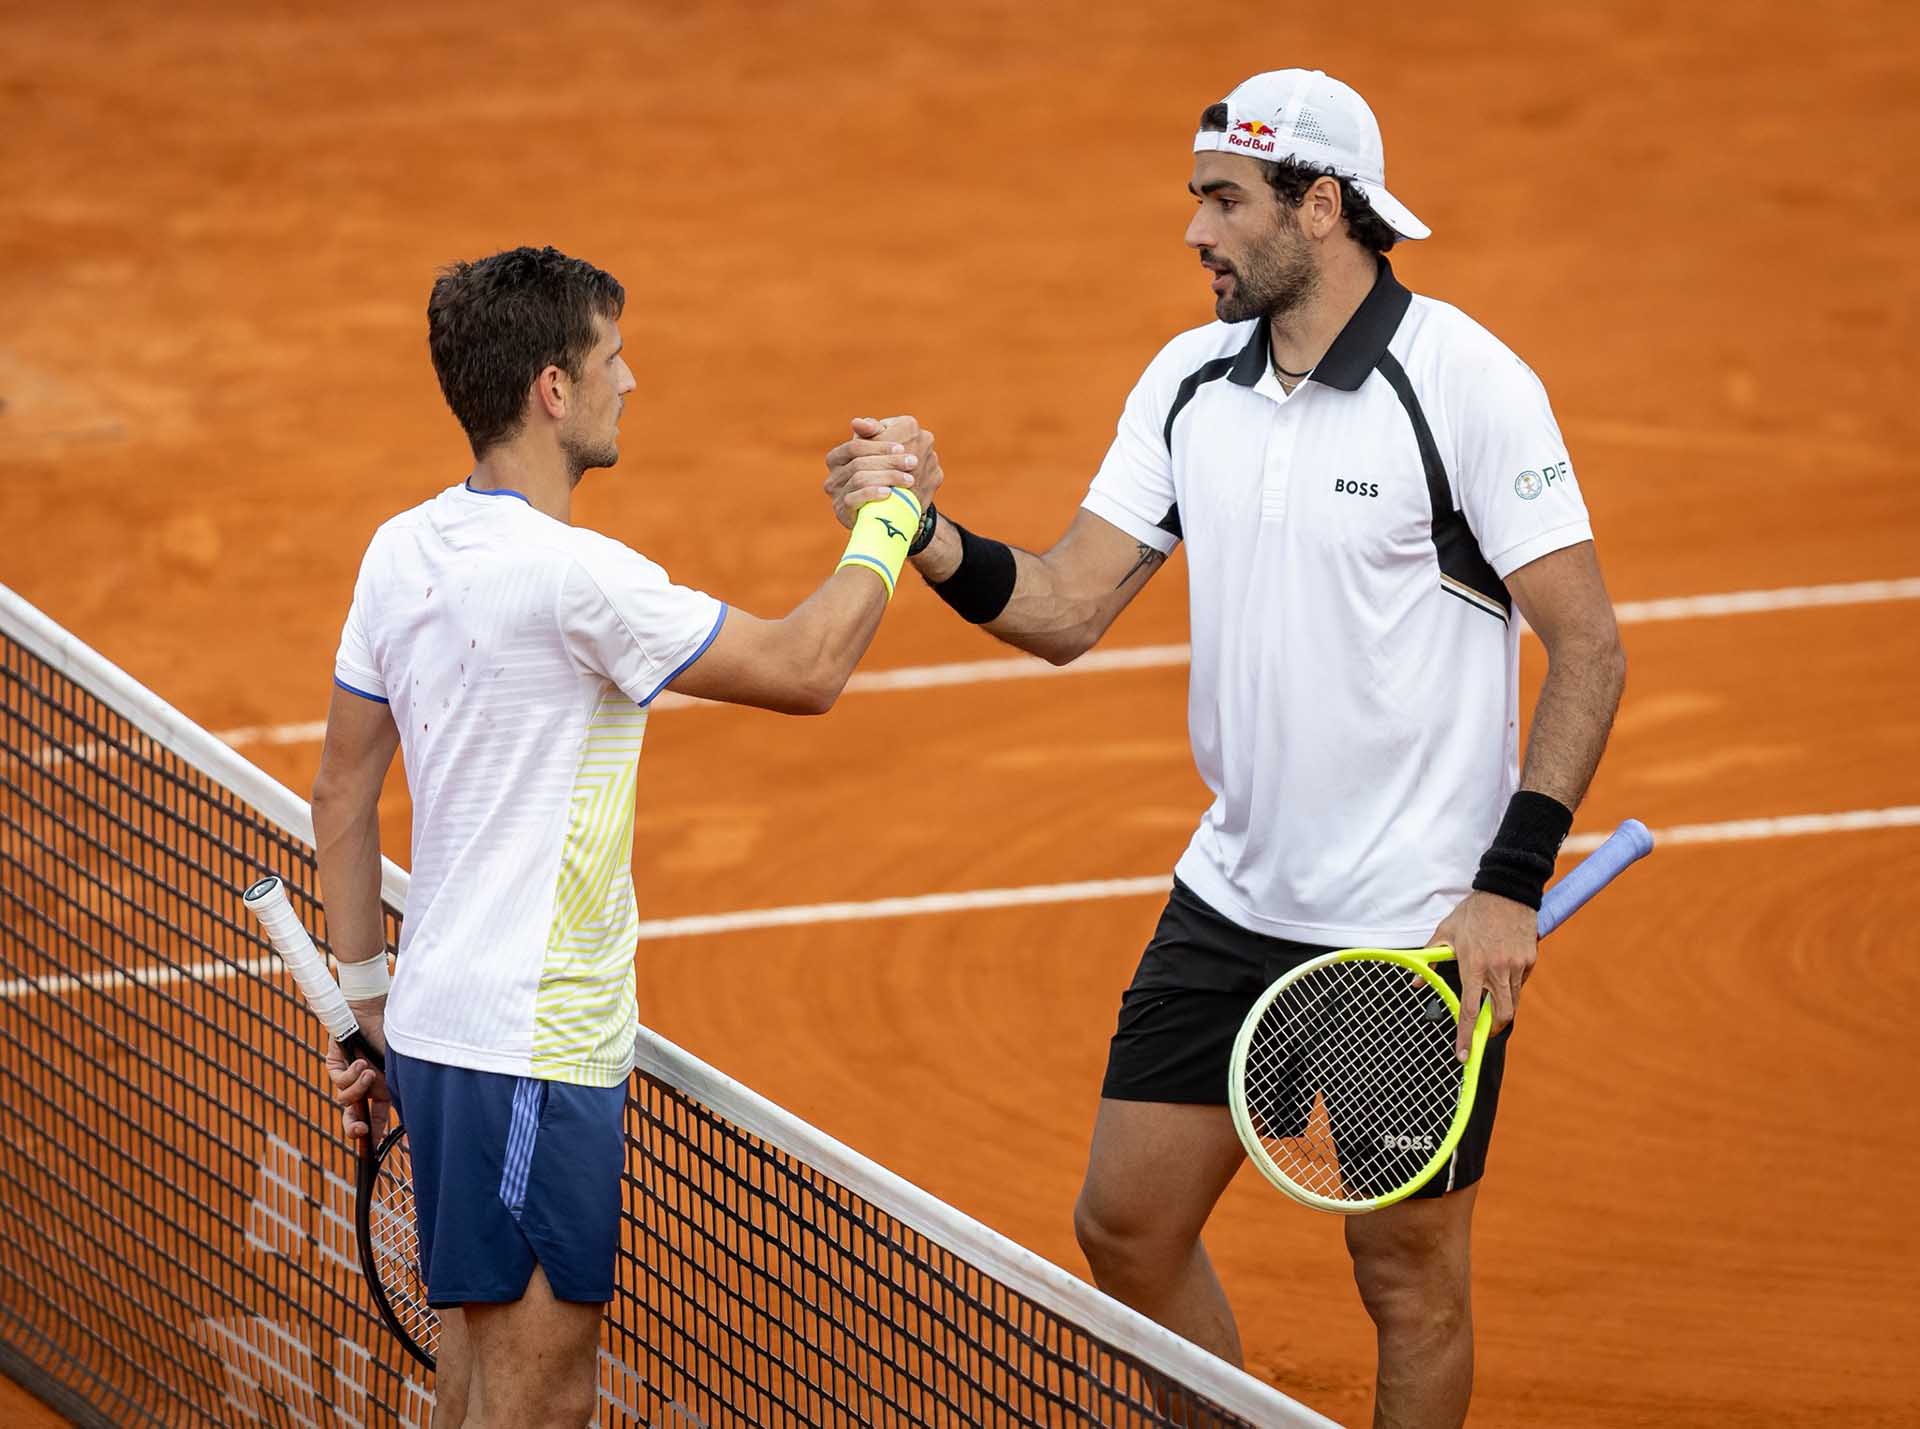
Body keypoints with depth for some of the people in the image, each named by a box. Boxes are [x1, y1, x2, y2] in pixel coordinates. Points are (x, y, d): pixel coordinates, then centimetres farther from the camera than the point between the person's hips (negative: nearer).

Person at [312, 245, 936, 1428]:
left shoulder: (405, 552, 6)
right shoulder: (573, 577, -21)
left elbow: (343, 789, 14)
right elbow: (807, 669, -13)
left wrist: (369, 999, 21)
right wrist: (893, 515, 3)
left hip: (445, 1023, 9)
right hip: (533, 1052, -9)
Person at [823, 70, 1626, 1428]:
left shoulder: (1465, 383, -15)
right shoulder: (1190, 382, 4)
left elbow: (1588, 646, -14)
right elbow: (1065, 608, 4)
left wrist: (1512, 884, -19)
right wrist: (926, 536, -15)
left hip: (1425, 923, -6)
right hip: (1235, 898, 7)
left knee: (1409, 1275, 4)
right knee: (1127, 1224, 10)